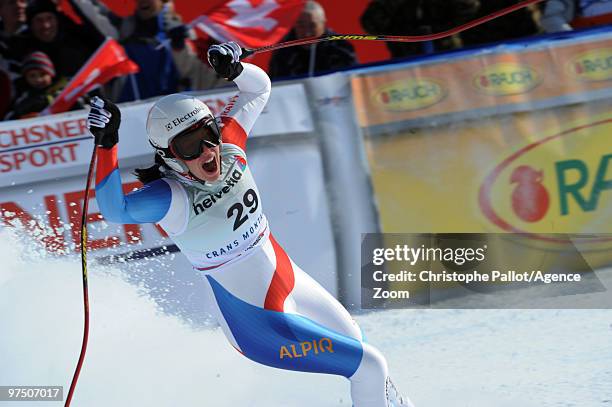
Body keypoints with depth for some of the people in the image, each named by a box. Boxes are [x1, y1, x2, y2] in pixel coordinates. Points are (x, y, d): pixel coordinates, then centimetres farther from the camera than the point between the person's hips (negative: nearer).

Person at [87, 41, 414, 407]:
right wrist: (107, 142, -57)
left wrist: (235, 68, -20)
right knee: (369, 366, -2)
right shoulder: (173, 199, -29)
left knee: (350, 336, 33)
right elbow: (115, 210, -47)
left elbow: (259, 89, 1)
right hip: (258, 324, -8)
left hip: (287, 277, 8)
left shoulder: (228, 147, -12)